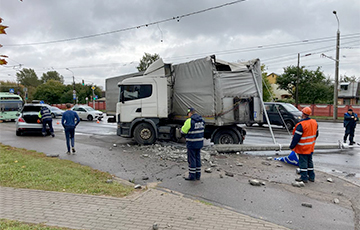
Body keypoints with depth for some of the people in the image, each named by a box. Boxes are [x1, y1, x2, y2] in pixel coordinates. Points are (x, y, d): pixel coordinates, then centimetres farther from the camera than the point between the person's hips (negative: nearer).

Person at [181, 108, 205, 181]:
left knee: (191, 159, 3)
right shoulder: (201, 120, 5)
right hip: (200, 142, 7)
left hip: (192, 143, -7)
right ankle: (198, 175, 22)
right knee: (198, 157, 15)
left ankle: (192, 176, 10)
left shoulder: (189, 121, -18)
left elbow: (183, 131, -12)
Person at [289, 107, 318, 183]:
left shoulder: (301, 125, -23)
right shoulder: (314, 122, 4)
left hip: (303, 148, -8)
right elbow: (316, 134, 16)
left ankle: (304, 177, 6)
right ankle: (311, 177, 26)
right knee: (310, 161, 18)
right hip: (311, 147, 8)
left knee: (303, 162, 0)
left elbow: (296, 137, -21)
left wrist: (292, 146, -12)